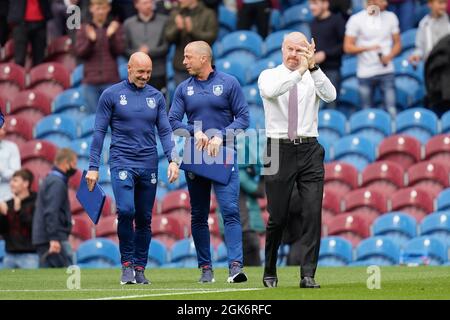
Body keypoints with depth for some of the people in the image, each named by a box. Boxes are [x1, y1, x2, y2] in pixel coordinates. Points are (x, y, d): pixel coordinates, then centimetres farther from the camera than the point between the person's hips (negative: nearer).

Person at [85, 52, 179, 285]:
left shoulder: (156, 97, 9)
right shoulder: (111, 95, 1)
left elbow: (165, 131, 9)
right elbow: (99, 132, 1)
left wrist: (172, 160, -6)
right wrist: (93, 167, -3)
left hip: (149, 164, 3)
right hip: (122, 162, -3)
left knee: (144, 219, 5)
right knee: (126, 211, -20)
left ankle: (140, 269, 12)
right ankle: (127, 264, -8)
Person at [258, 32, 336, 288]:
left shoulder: (313, 79, 8)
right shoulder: (269, 75, 4)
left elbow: (331, 96, -13)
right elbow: (271, 91, -21)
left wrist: (313, 68, -22)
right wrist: (299, 71, -26)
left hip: (309, 150, 2)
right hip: (279, 149, -2)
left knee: (313, 213, -8)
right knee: (278, 217, 3)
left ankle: (308, 275, -8)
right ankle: (270, 273, 21)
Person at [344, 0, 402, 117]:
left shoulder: (391, 17, 7)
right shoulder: (356, 20, -2)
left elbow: (397, 43, 12)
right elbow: (347, 47, -4)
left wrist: (389, 56, -10)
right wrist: (367, 48, -21)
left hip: (386, 71, 1)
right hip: (365, 74, -1)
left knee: (391, 110, -9)